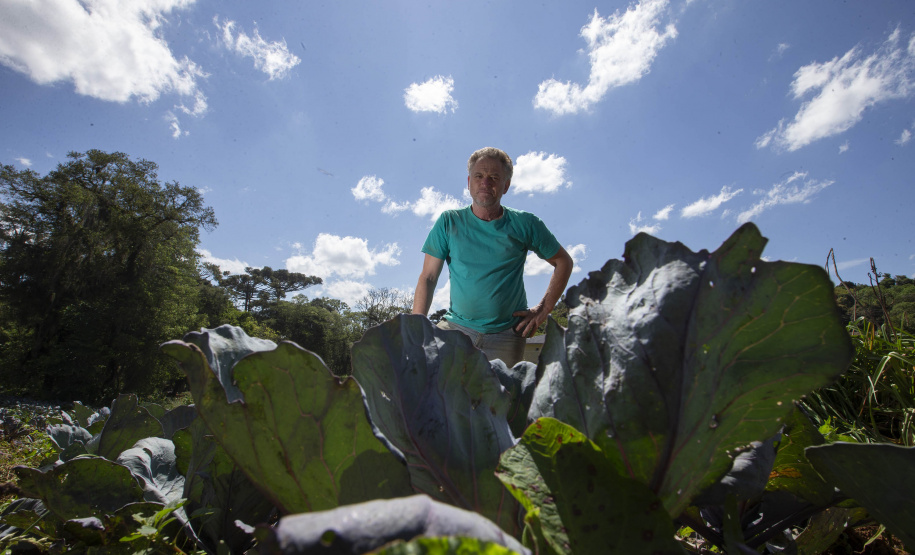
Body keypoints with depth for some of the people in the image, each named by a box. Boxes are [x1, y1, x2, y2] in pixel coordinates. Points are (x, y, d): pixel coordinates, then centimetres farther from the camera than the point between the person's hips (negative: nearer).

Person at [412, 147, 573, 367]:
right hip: (456, 326, 0)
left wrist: (543, 309, 4)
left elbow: (564, 262, 13)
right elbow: (428, 278, 1)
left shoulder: (524, 224, 3)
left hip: (507, 334, 0)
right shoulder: (449, 222, 3)